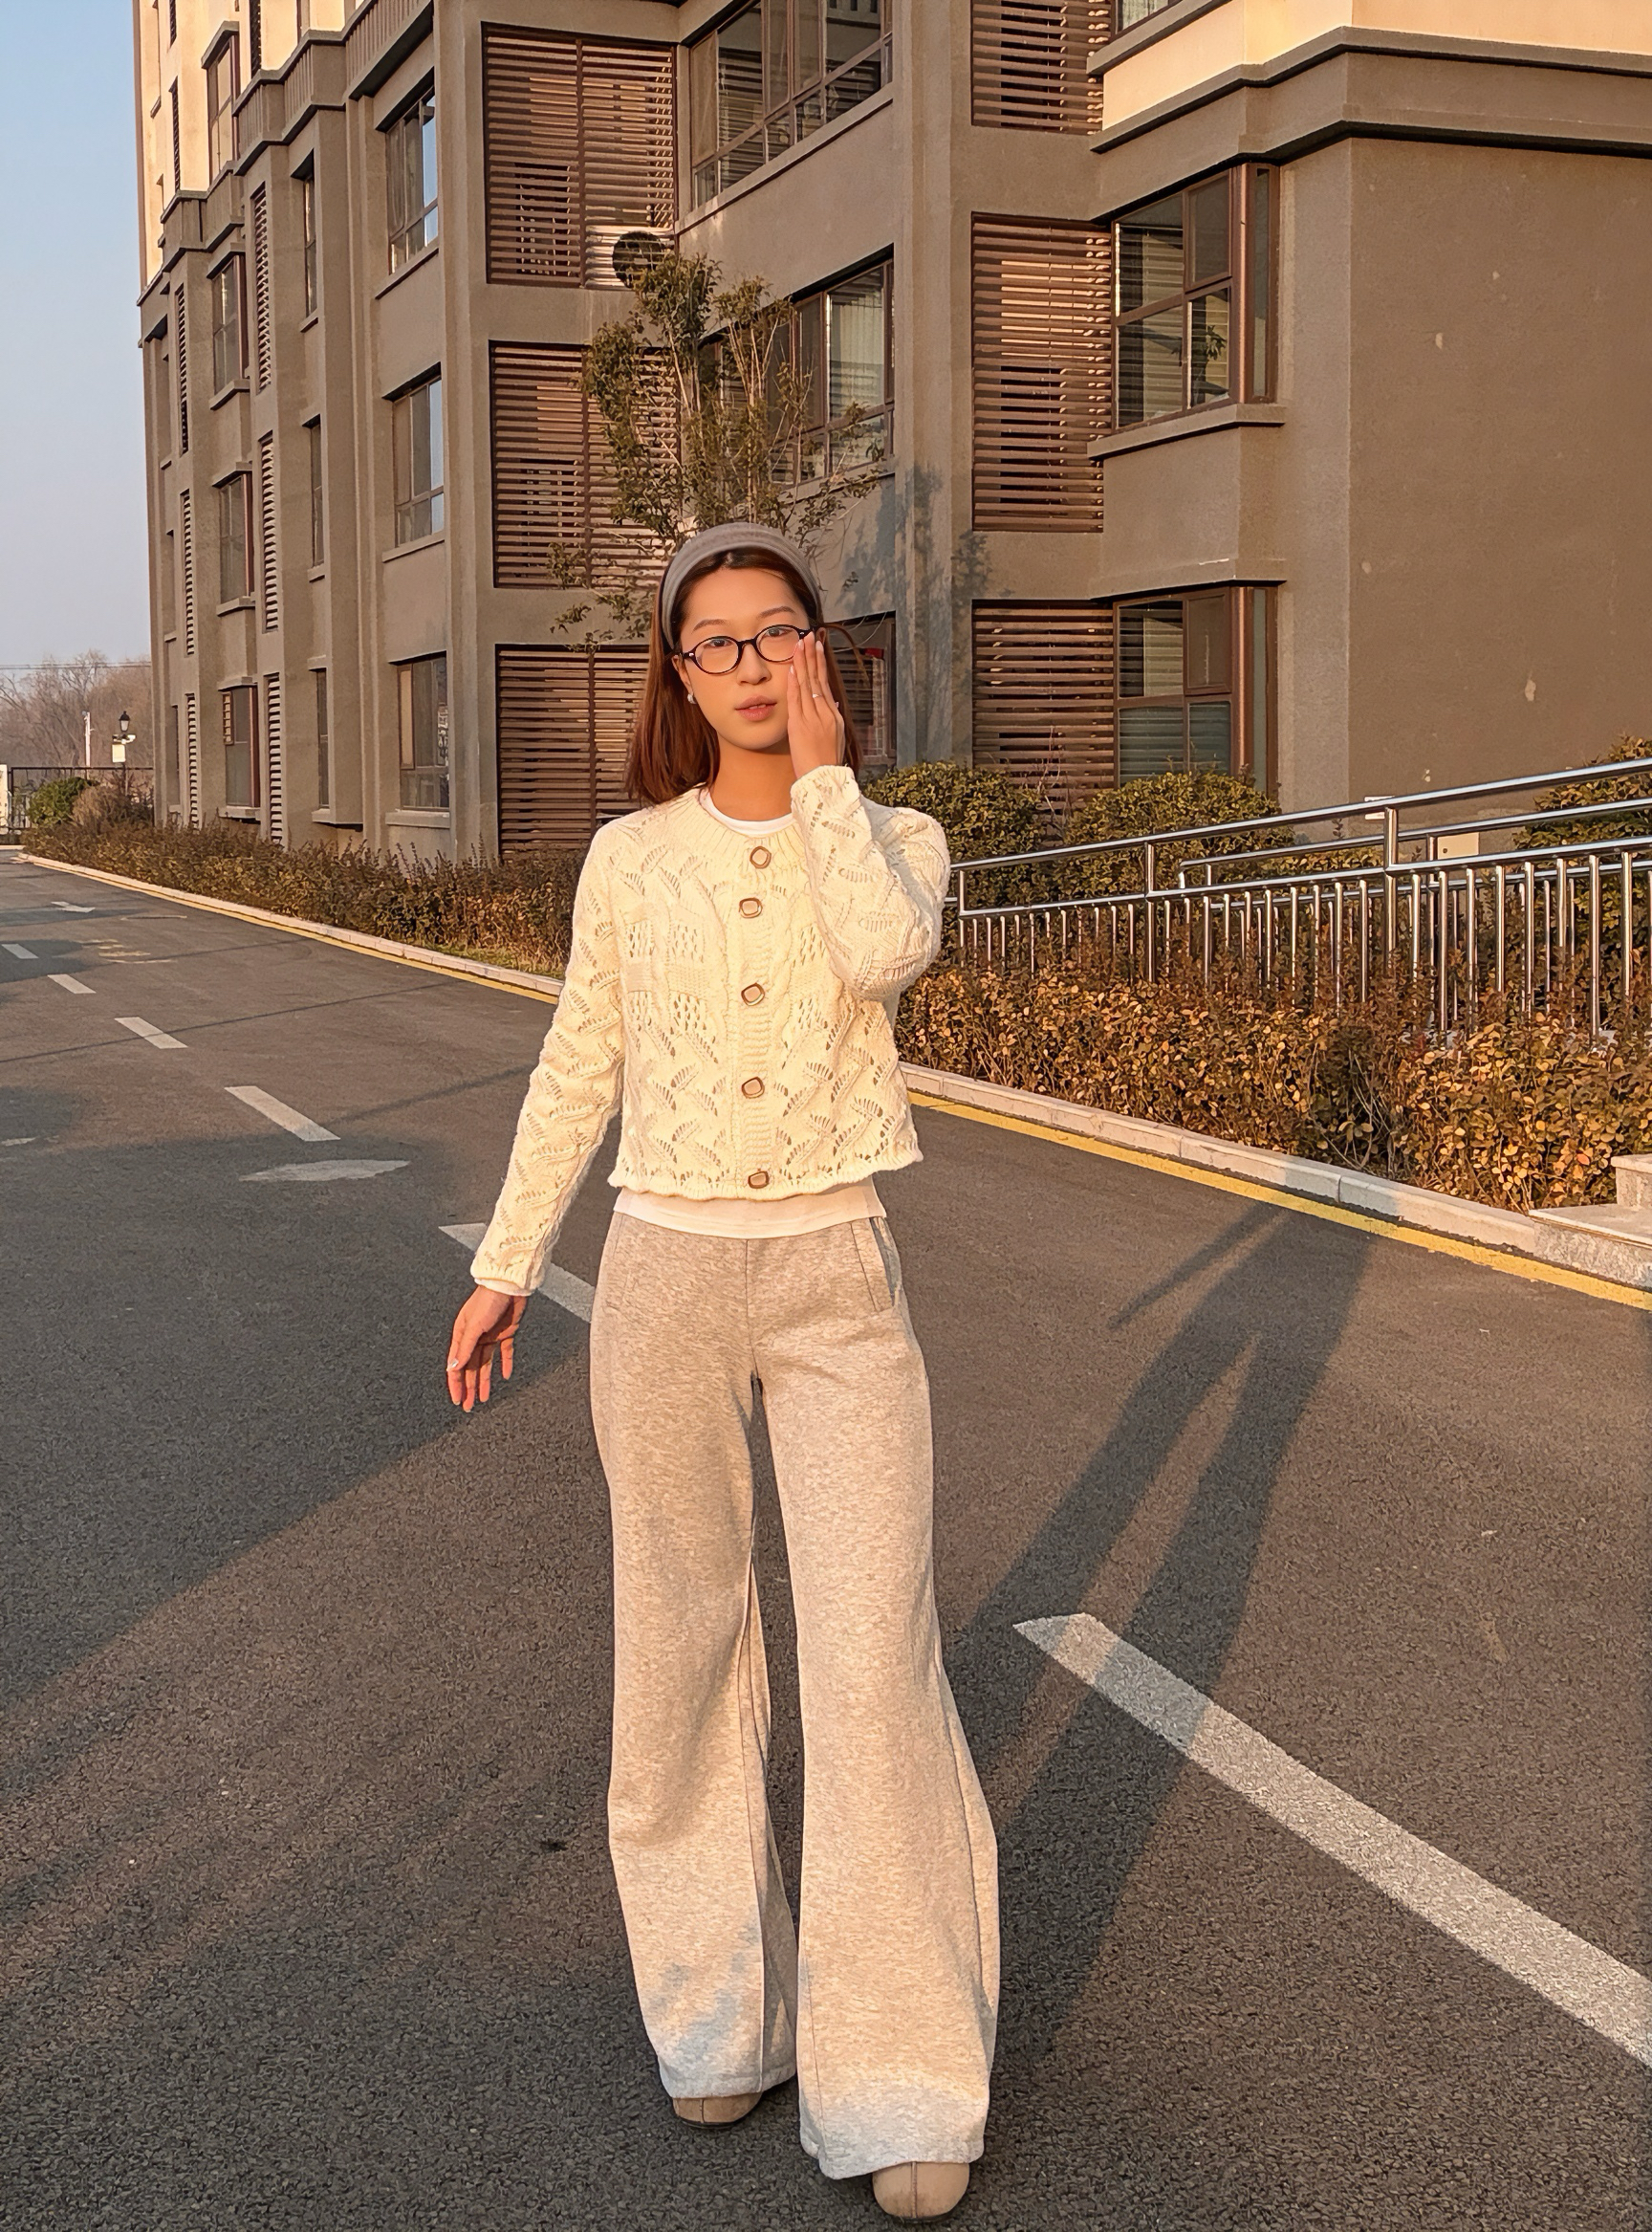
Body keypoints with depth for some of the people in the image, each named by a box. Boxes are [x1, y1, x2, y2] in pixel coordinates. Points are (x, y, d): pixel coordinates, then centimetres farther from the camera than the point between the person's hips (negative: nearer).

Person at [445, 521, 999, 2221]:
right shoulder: (630, 859, 3)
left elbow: (884, 953, -24)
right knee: (684, 1649, 9)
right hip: (666, 1273, 2)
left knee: (876, 1663, -7)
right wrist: (505, 1268, 12)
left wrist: (822, 768, -14)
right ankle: (721, 2003, 28)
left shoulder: (895, 839, 0)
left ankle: (900, 2078, 4)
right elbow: (578, 1077, 12)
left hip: (839, 1284, -1)